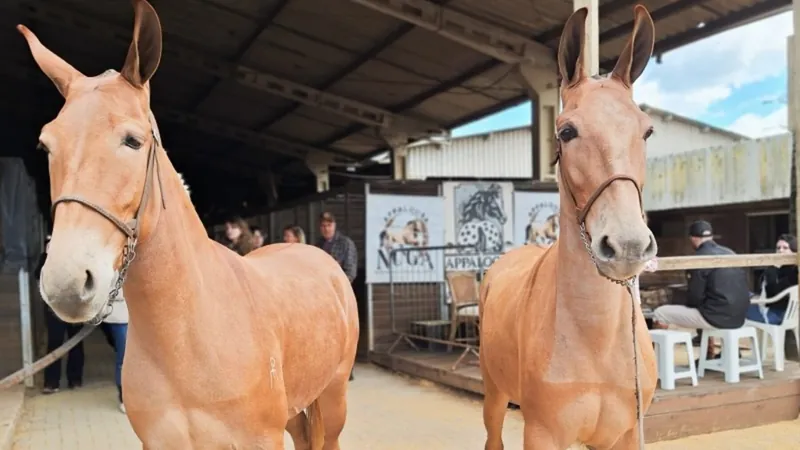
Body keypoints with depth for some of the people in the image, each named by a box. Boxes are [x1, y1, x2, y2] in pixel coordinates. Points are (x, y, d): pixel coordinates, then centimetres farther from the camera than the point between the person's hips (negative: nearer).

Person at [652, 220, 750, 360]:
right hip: (738, 316, 8)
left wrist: (688, 303, 11)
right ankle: (709, 355, 40)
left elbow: (695, 296, -12)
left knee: (660, 313, 0)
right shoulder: (730, 253, 11)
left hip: (717, 317, -8)